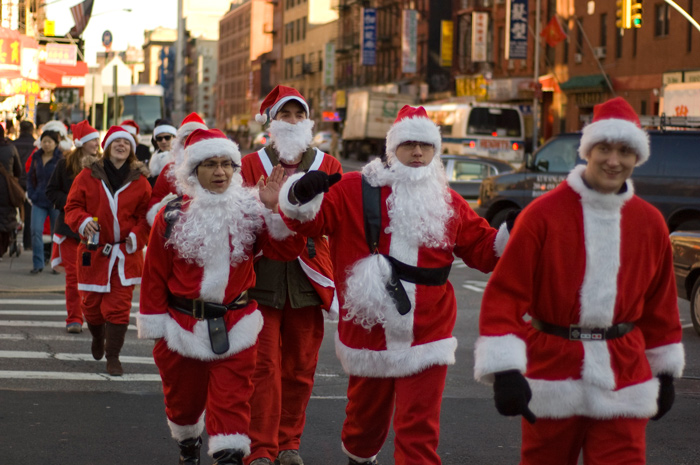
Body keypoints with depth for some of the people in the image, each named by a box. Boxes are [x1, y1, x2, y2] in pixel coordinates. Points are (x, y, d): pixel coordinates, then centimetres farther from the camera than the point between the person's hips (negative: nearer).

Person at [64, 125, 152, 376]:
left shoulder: (140, 181, 3)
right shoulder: (88, 176, 2)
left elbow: (145, 215, 4)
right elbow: (72, 206, 5)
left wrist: (135, 238, -12)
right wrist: (83, 221, -16)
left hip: (125, 253, -1)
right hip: (94, 250, 1)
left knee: (119, 306, -5)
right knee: (91, 303, 10)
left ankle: (113, 356, 5)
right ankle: (98, 337, 42)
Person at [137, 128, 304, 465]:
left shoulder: (249, 211, -1)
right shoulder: (172, 216, -4)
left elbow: (286, 250, -9)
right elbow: (155, 275, -1)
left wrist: (276, 209, -23)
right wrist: (155, 327, -2)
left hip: (235, 329, -1)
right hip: (183, 326, 1)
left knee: (231, 402, -5)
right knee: (184, 398, 18)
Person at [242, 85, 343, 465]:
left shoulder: (327, 166, 8)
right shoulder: (252, 164, 5)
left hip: (307, 278, 2)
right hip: (263, 276, -2)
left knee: (301, 368, 8)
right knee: (264, 366, -5)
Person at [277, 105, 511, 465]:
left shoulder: (447, 202, 6)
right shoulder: (355, 191, -2)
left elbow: (485, 251, 11)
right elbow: (309, 221, -6)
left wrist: (511, 235, -7)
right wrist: (301, 196, -27)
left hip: (426, 340, 0)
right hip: (368, 336, 0)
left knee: (419, 430, -7)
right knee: (366, 416, 20)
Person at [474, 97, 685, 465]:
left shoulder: (650, 223, 4)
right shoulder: (543, 214, -9)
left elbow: (660, 304, 15)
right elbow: (505, 294, -13)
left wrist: (664, 372, 18)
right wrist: (504, 369, -21)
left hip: (623, 380, 2)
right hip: (552, 375, -2)